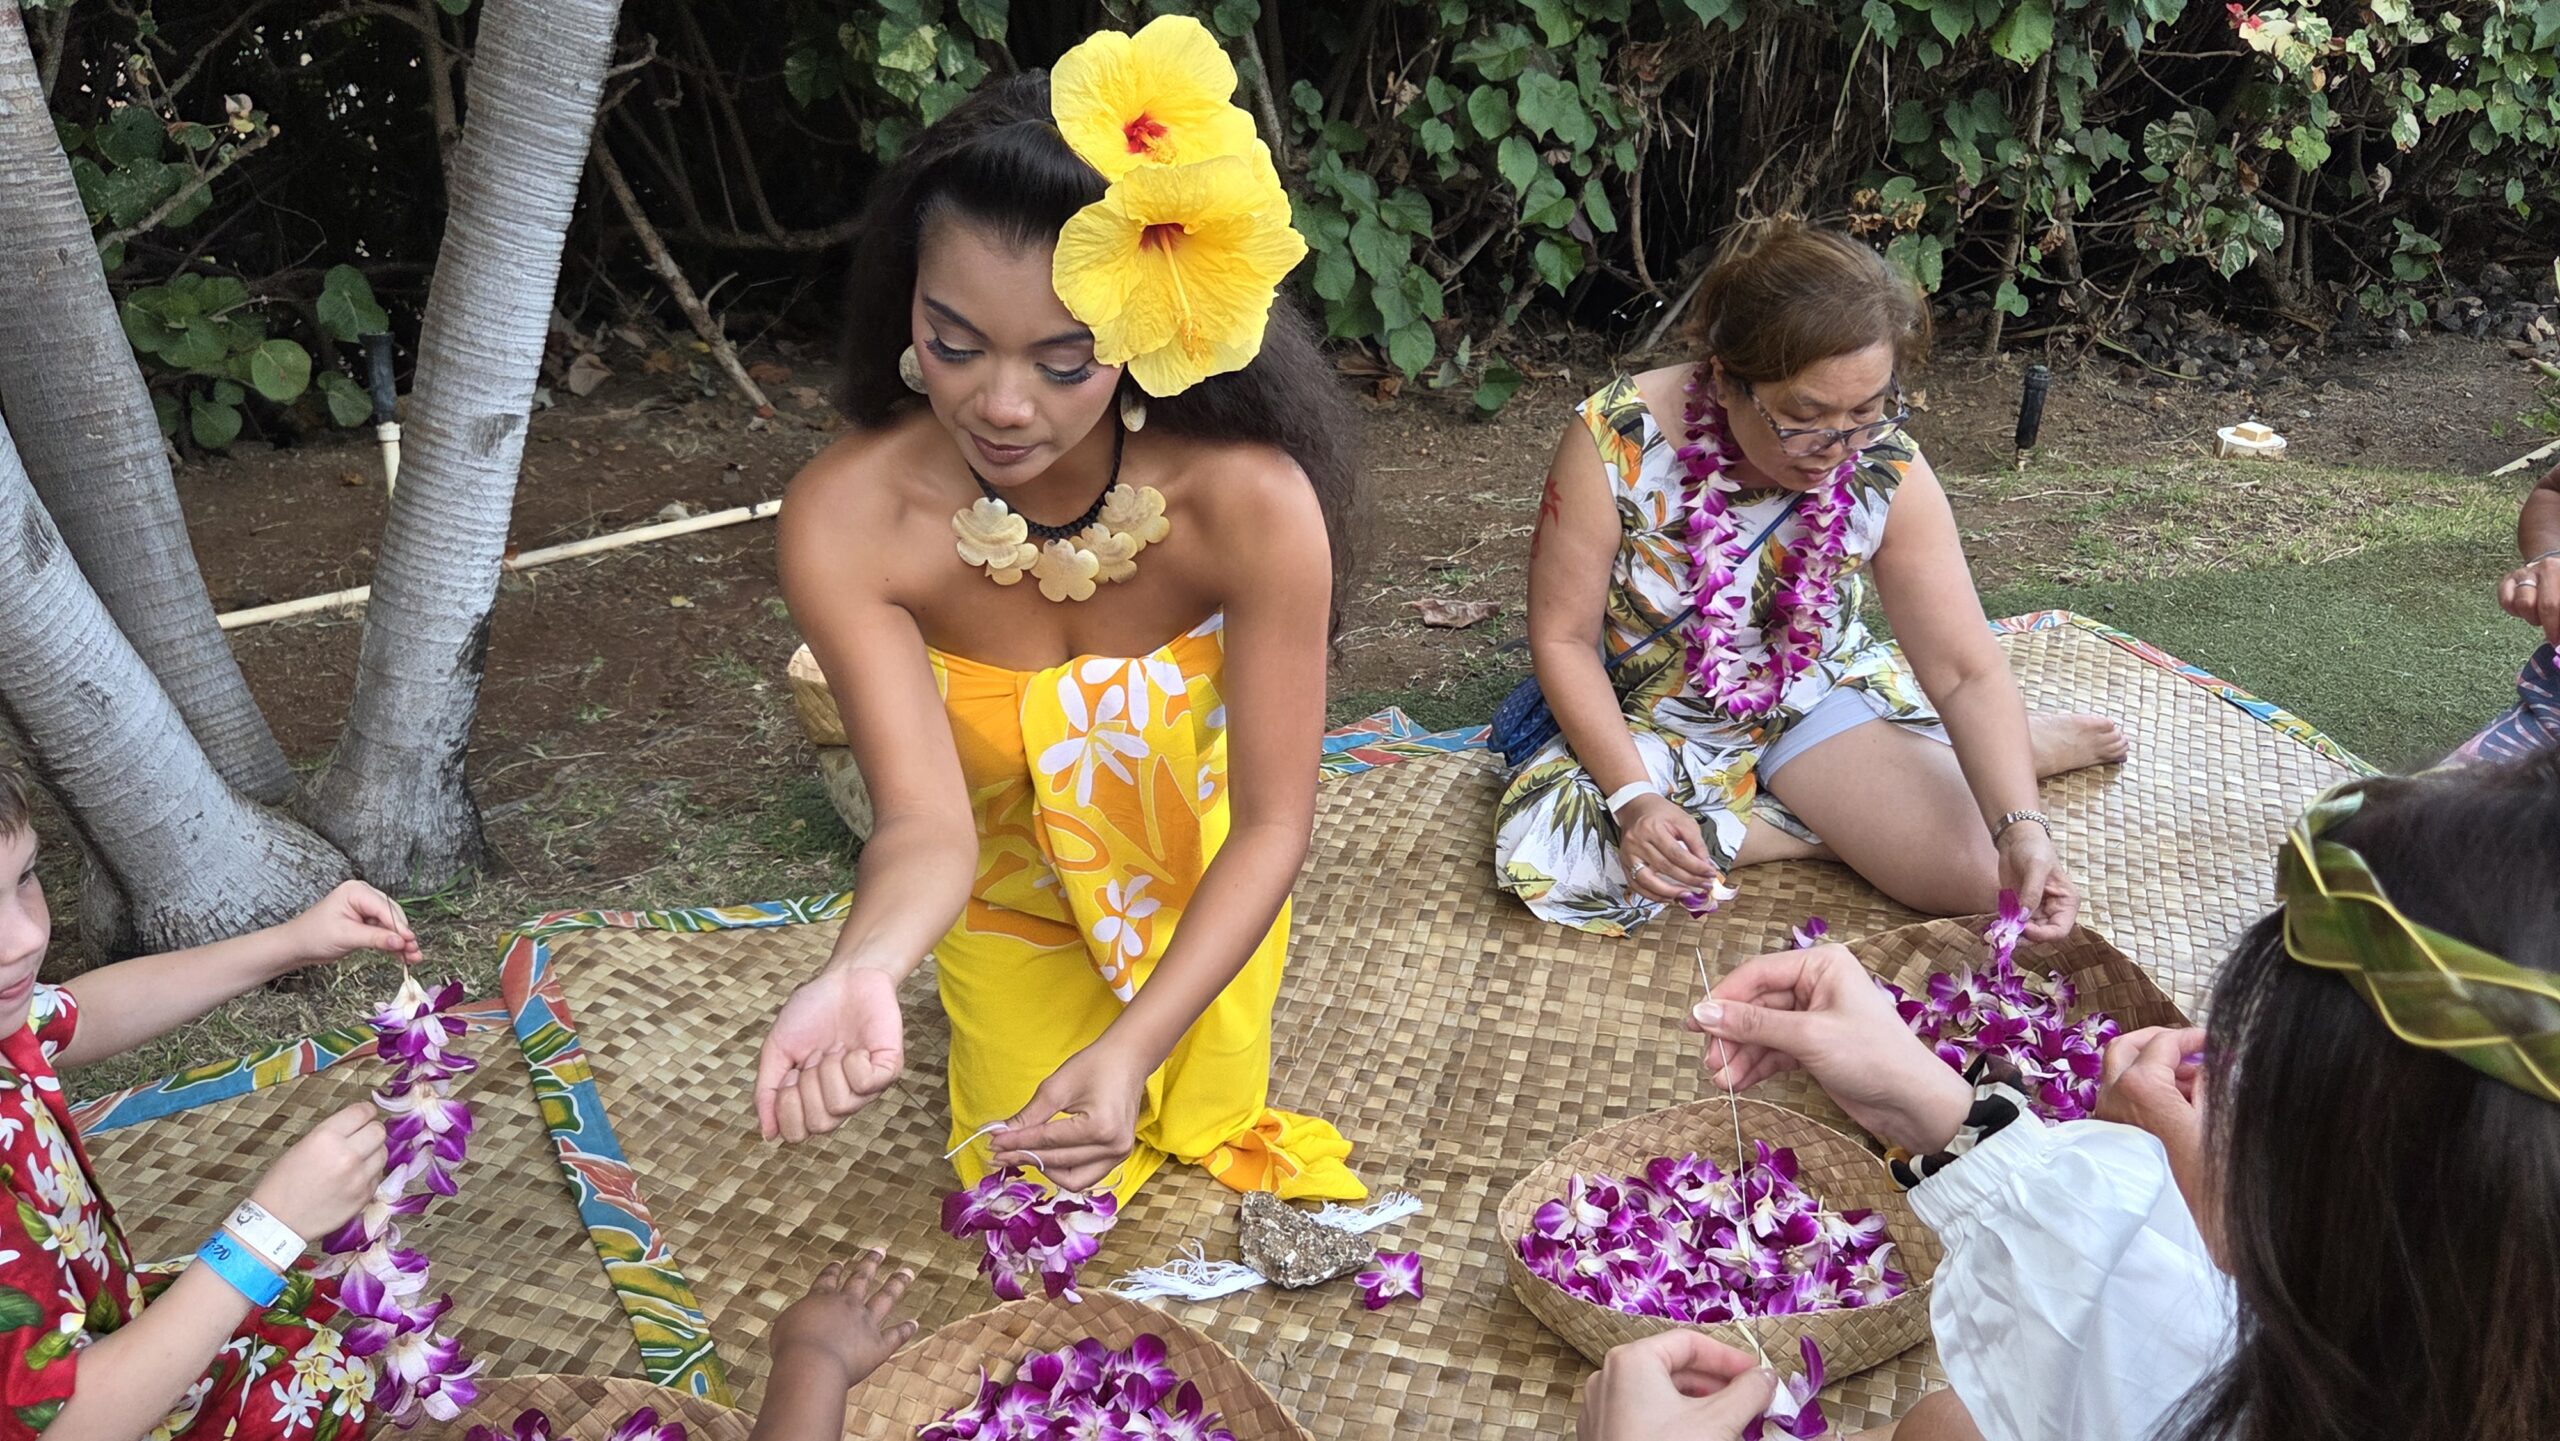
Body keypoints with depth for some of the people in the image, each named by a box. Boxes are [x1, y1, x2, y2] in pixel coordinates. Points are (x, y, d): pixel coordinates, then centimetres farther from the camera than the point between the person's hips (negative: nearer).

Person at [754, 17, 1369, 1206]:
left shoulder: (1251, 500, -36)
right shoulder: (848, 519, -34)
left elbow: (1274, 824, -29)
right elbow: (928, 821, -36)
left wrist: (1134, 1048, -42)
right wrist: (865, 971, -59)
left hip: (1203, 896, 0)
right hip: (1010, 914, 1)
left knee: (1202, 1141, 23)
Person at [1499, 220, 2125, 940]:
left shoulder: (1886, 468, -19)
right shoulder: (1617, 439, -26)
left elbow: (1966, 671, -18)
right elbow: (1564, 638, -17)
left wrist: (2021, 828, -33)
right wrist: (1634, 796, -29)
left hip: (1820, 699, 0)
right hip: (1653, 720, 0)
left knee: (1979, 872, -22)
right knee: (1544, 859, -31)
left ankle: (2008, 747, 14)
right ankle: (1836, 821, -11)